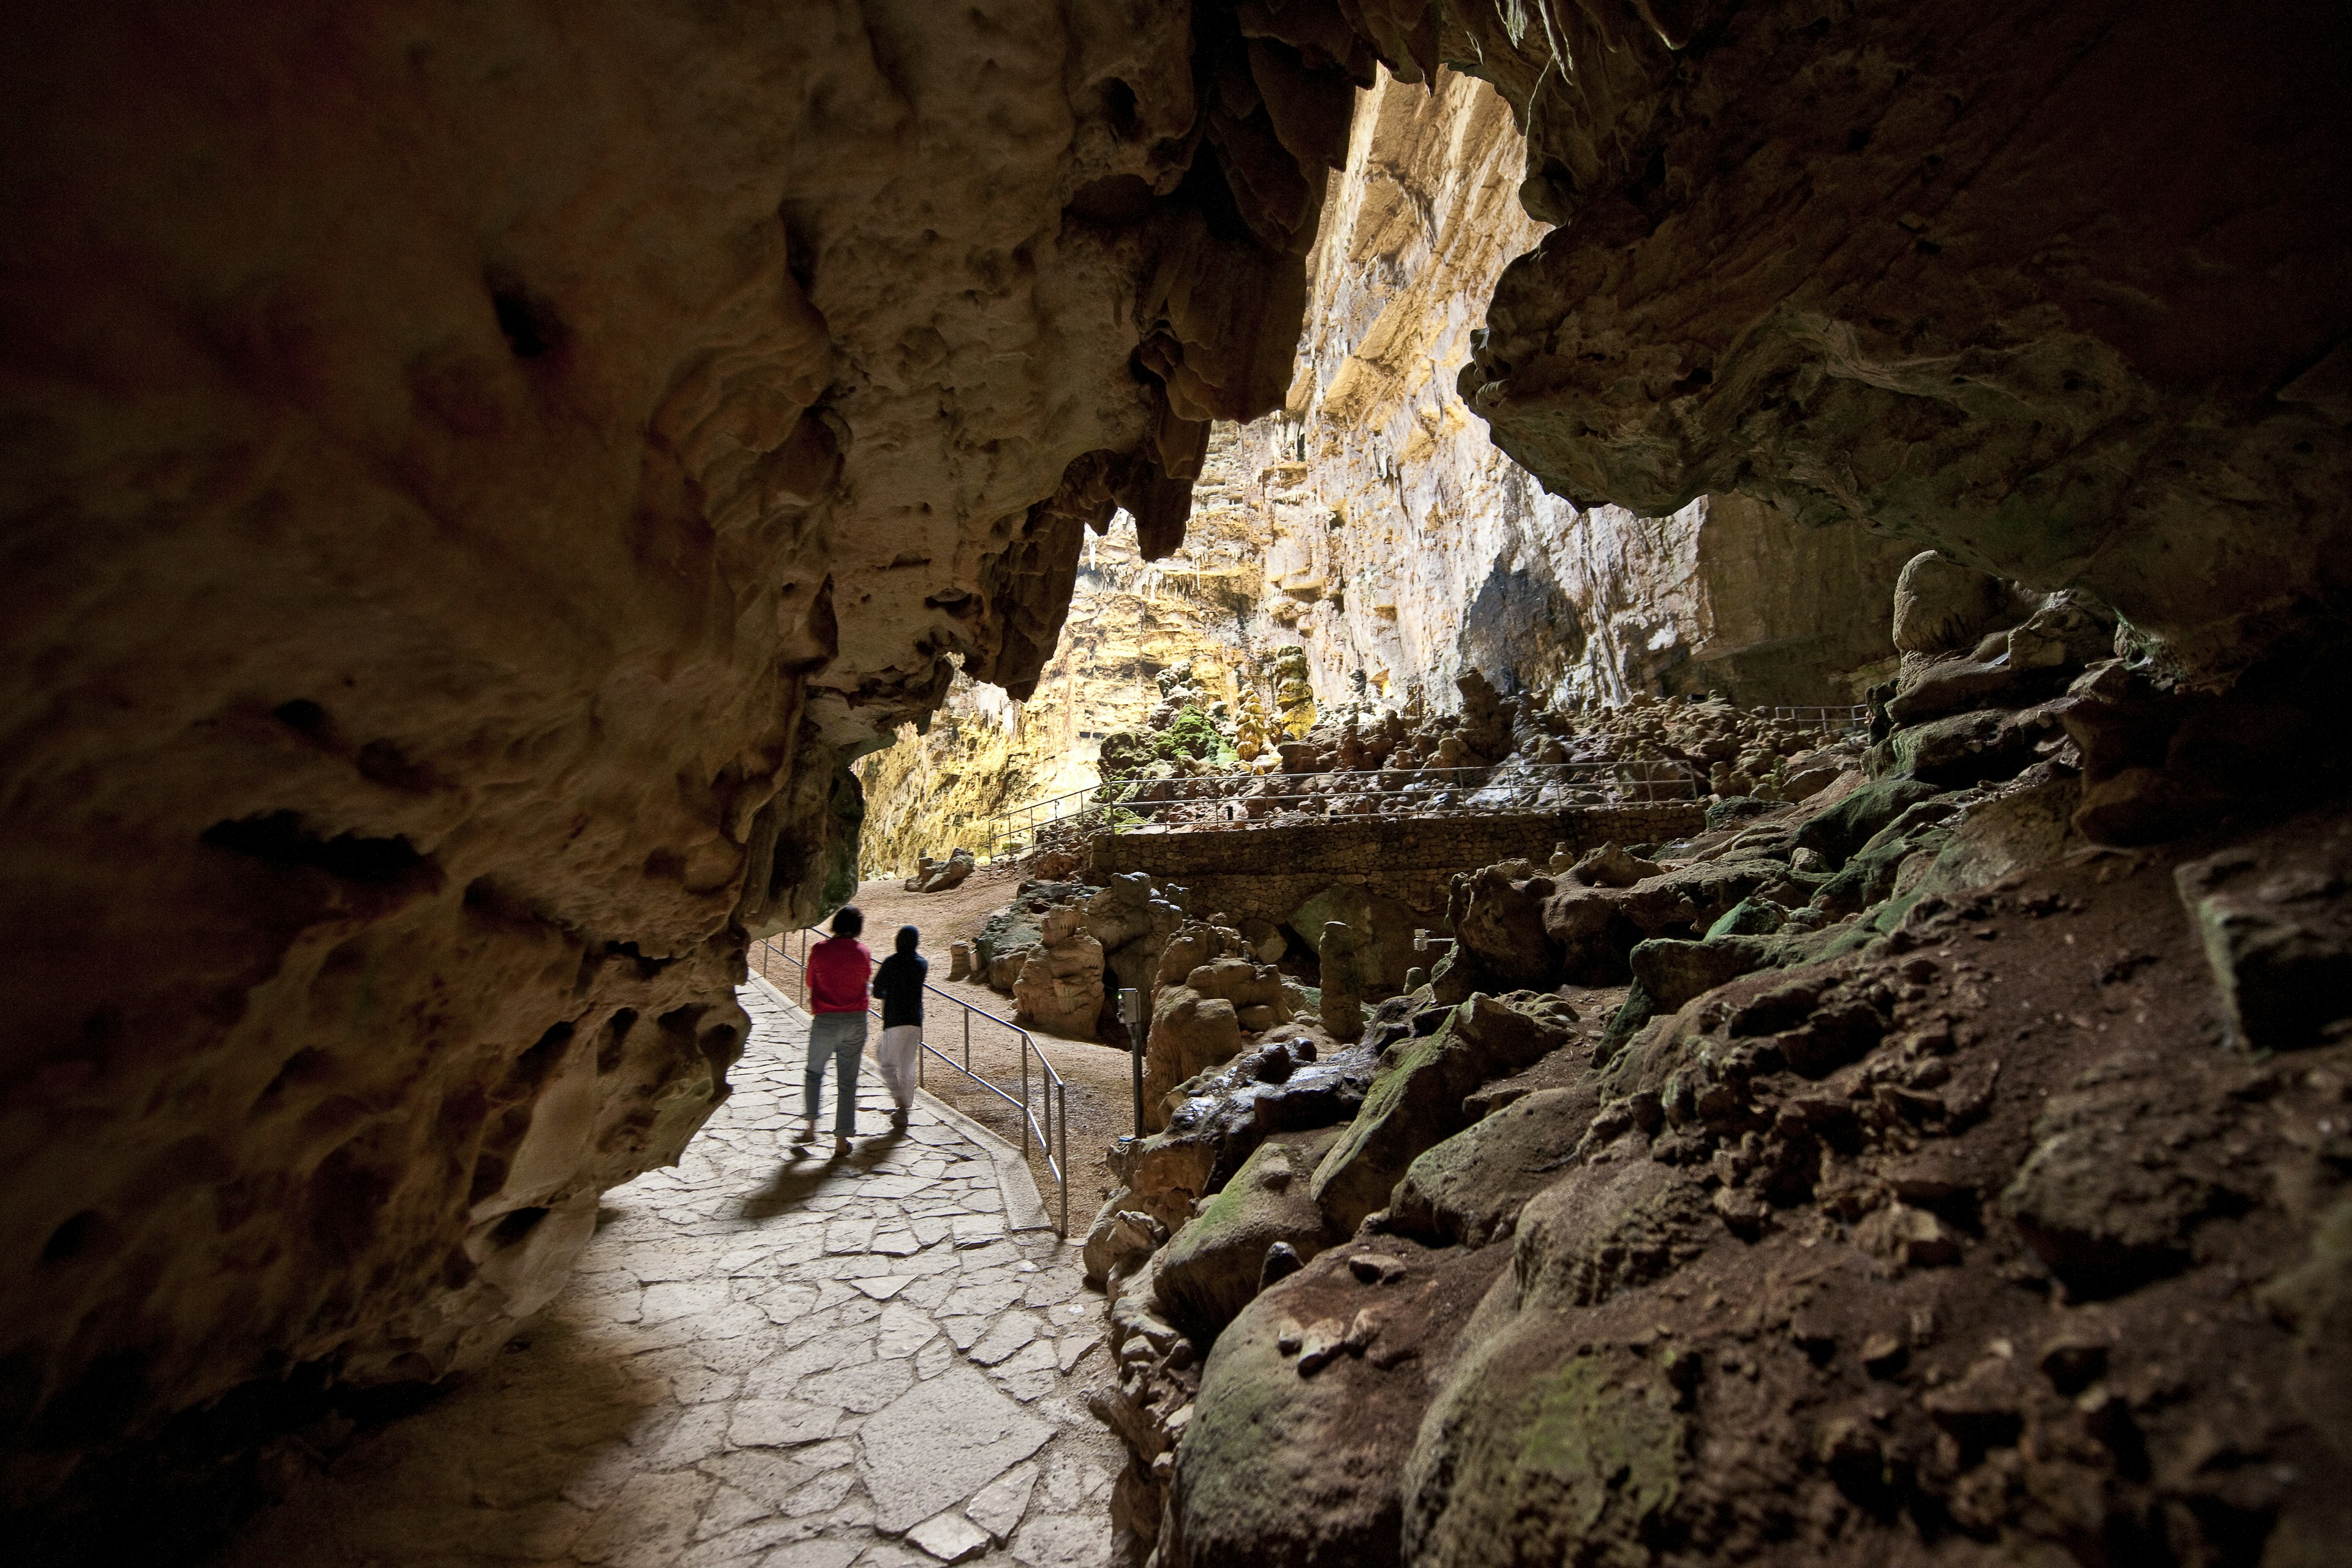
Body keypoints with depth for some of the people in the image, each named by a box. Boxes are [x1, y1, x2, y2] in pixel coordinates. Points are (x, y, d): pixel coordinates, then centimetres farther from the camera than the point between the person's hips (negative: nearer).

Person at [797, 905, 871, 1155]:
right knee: (847, 1081, 7)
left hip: (825, 1021, -1)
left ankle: (810, 1129, 18)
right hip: (856, 1021, 1)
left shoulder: (819, 950, -8)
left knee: (814, 1073, 21)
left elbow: (810, 982, 4)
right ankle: (841, 1141, 9)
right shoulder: (862, 952, -3)